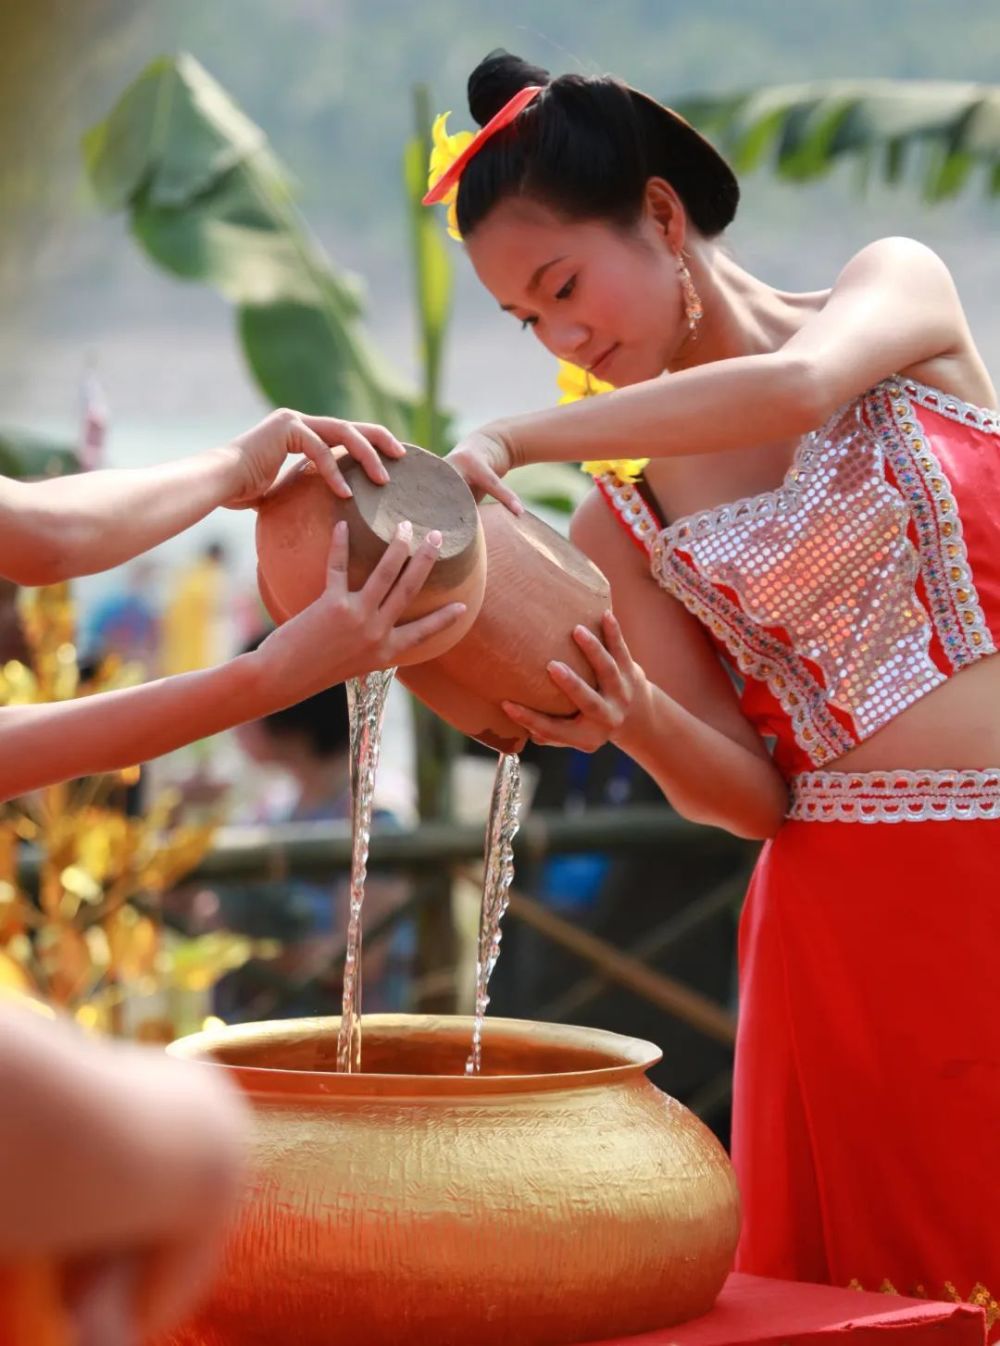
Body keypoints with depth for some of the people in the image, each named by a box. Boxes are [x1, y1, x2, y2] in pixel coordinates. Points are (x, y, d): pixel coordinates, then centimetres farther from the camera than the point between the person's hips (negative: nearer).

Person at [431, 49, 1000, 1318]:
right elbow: (748, 791, 1)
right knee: (882, 1283, 0)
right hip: (857, 913, 2)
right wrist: (631, 721, -19)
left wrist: (511, 439, -19)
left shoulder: (898, 286, 4)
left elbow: (794, 389, -21)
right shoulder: (623, 523, 7)